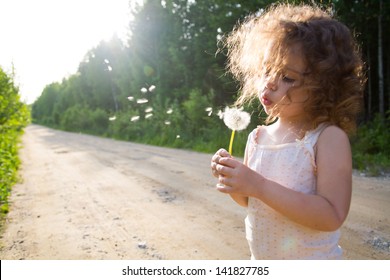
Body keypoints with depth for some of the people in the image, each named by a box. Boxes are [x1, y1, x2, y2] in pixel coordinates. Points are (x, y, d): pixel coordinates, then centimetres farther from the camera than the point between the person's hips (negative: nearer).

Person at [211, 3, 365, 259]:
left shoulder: (329, 138, -20)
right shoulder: (257, 137, -5)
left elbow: (333, 216, -28)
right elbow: (250, 202, 6)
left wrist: (259, 186, -32)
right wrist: (232, 180, -14)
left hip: (313, 270, -5)